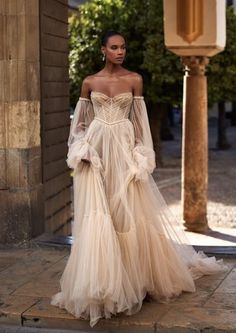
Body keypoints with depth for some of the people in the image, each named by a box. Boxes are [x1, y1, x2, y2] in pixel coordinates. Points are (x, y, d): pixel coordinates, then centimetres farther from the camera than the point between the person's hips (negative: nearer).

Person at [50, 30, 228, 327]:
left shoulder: (134, 80, 4)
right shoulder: (90, 82, 6)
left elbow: (139, 120, 4)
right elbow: (80, 120, 10)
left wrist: (140, 156, -3)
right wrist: (80, 150, -4)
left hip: (124, 150, 0)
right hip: (95, 150, 1)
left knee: (129, 213, 0)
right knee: (96, 216, -3)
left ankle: (133, 278, 17)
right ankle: (98, 284, 8)